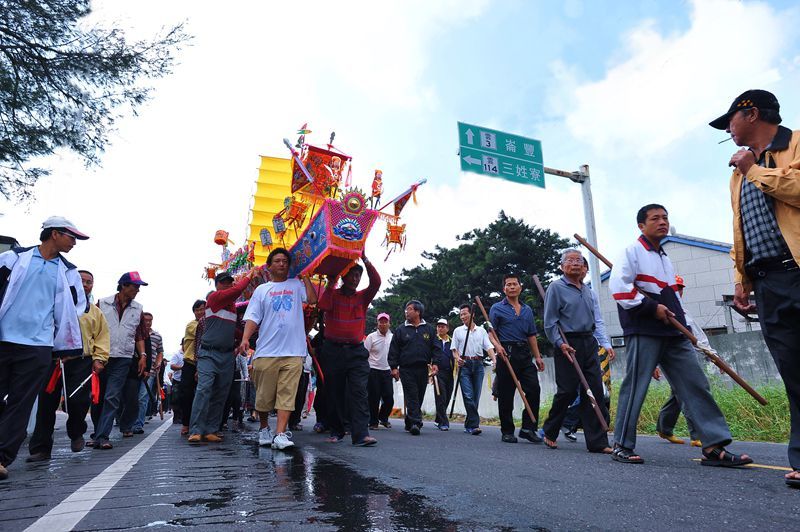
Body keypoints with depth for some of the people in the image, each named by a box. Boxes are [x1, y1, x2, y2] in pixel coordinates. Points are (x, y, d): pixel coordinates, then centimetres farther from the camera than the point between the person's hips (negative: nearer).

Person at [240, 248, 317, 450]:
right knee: (264, 394, 8)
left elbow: (312, 299, -5)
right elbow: (252, 318, 6)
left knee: (287, 395, -6)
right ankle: (264, 428, 30)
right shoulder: (262, 289, 12)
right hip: (266, 351, 1)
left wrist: (305, 276, 4)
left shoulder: (296, 285, 12)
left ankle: (280, 435, -4)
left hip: (293, 352, 0)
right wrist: (245, 338, -10)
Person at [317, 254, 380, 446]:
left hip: (357, 351, 1)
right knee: (335, 393, 8)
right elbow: (323, 306, -14)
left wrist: (365, 259, -12)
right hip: (334, 350, 0)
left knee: (359, 391, -9)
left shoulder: (363, 297, 11)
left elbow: (376, 283, -6)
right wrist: (330, 284, -6)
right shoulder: (333, 294, 7)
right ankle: (336, 430, 21)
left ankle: (361, 434, -13)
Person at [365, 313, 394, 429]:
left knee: (389, 397, 2)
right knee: (374, 398, 1)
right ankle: (373, 422, 16)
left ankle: (383, 418, 26)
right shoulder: (371, 337, -5)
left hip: (387, 371, 3)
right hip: (373, 371, -3)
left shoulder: (393, 338, 6)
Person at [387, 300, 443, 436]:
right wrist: (393, 367, -2)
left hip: (423, 369, 2)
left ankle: (410, 422, 24)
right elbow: (393, 350, 5)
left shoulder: (429, 329, 10)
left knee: (419, 397, 9)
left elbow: (435, 348, 9)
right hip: (406, 369, -2)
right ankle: (415, 422, -10)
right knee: (412, 396, -9)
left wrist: (435, 363, -3)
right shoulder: (401, 330, 6)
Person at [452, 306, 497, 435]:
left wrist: (494, 360, -13)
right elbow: (454, 348, 9)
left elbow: (489, 347, 5)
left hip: (478, 364, 2)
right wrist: (457, 358, -13)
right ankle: (474, 424, -12)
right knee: (468, 395, -12)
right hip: (464, 364, -1)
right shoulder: (458, 331, 12)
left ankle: (468, 425, 13)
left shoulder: (481, 331, 13)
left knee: (476, 396, 2)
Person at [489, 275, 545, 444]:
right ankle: (507, 431, 13)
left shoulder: (527, 310, 18)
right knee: (506, 395, 1)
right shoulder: (497, 308, 4)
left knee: (534, 389, -6)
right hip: (506, 353, -4)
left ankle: (528, 428, 6)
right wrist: (497, 345, -22)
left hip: (525, 354, 4)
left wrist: (537, 356, 13)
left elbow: (531, 335, 20)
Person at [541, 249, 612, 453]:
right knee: (567, 392, -1)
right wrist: (560, 343, -19)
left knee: (595, 392, 1)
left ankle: (597, 442, 6)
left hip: (589, 343, 6)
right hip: (568, 345, -6)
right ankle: (549, 433, 19)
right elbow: (550, 323, -9)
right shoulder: (556, 287, -4)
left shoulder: (587, 290, 17)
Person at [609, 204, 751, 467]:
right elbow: (619, 287, -15)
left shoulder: (664, 258, 25)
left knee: (697, 385, 2)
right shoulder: (632, 252, -1)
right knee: (635, 387, -5)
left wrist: (686, 327, 20)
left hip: (673, 333, 8)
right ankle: (622, 445, 5)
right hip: (644, 332, -8)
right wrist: (652, 307, -16)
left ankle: (714, 447, 5)